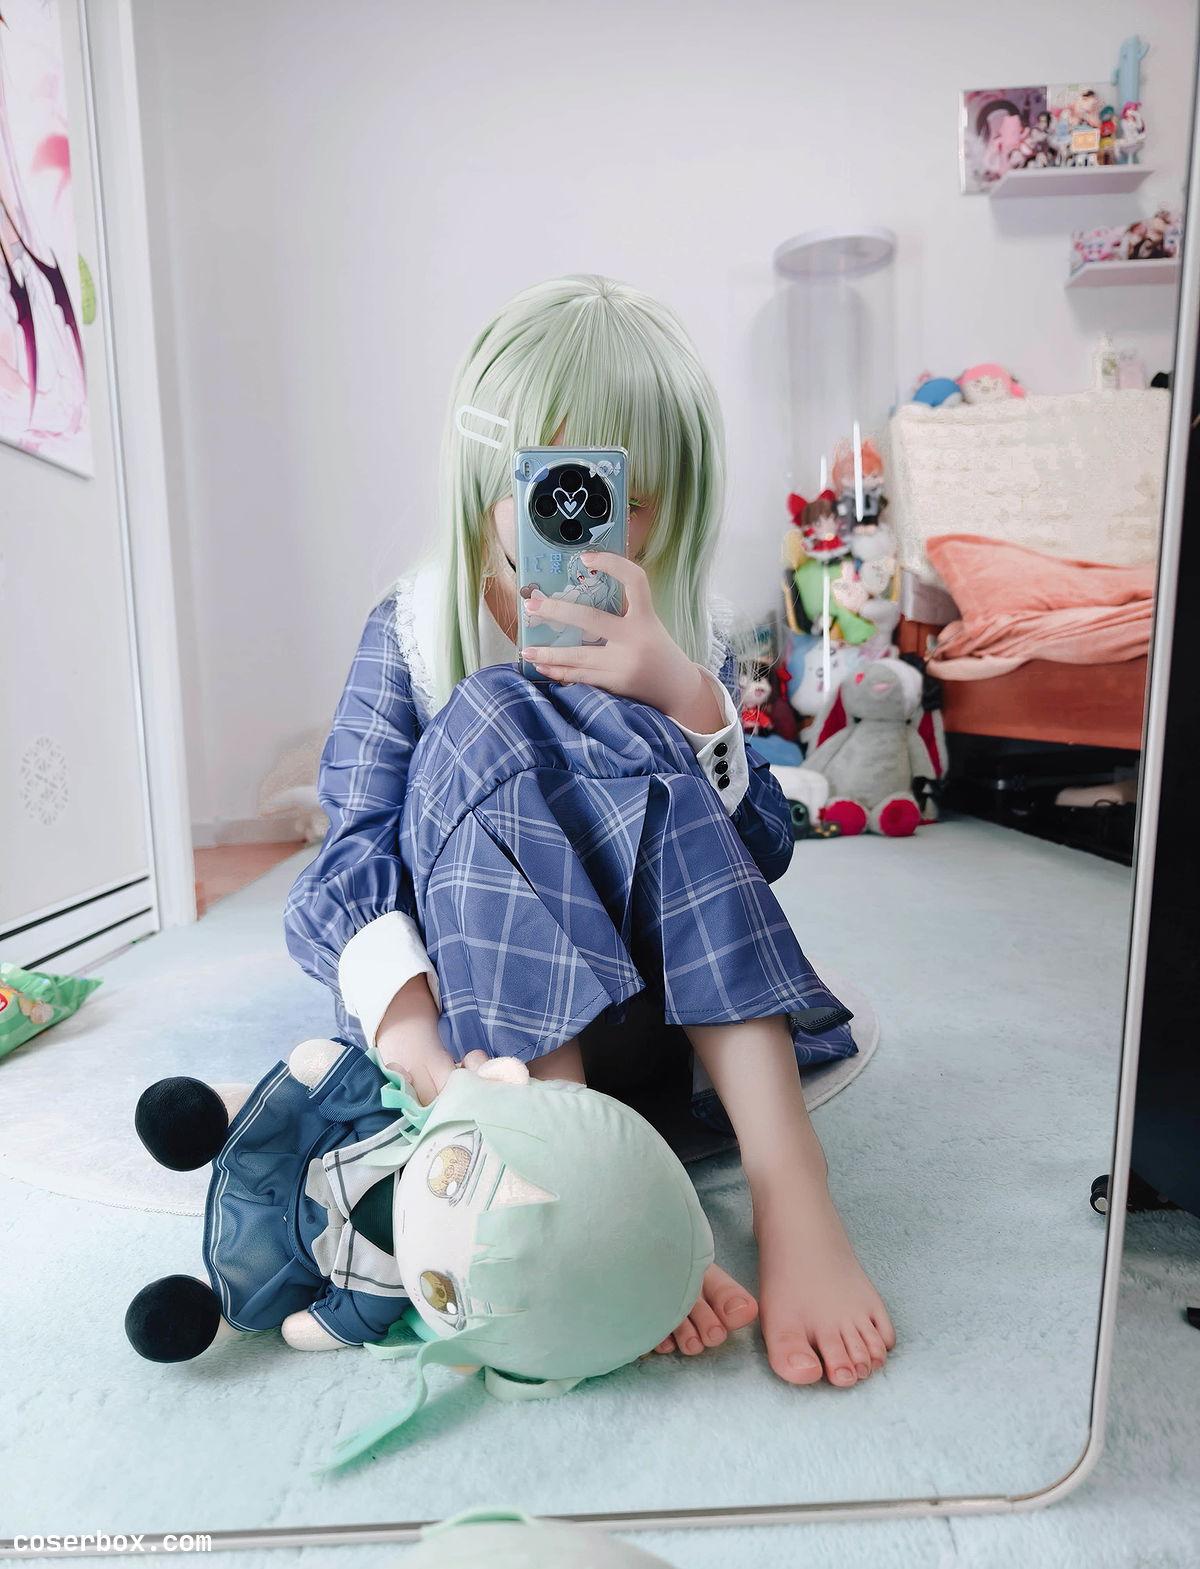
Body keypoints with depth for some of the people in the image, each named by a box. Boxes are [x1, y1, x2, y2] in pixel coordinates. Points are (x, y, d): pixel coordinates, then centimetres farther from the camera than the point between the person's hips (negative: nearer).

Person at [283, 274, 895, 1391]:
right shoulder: (413, 632, -4)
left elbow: (759, 856, -8)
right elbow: (354, 867, -12)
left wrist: (683, 694, -25)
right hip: (467, 988, 0)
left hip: (652, 988, 1)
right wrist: (412, 1040, -31)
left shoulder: (692, 644, 2)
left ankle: (789, 1179, -29)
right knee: (487, 722, -25)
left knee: (626, 741, -25)